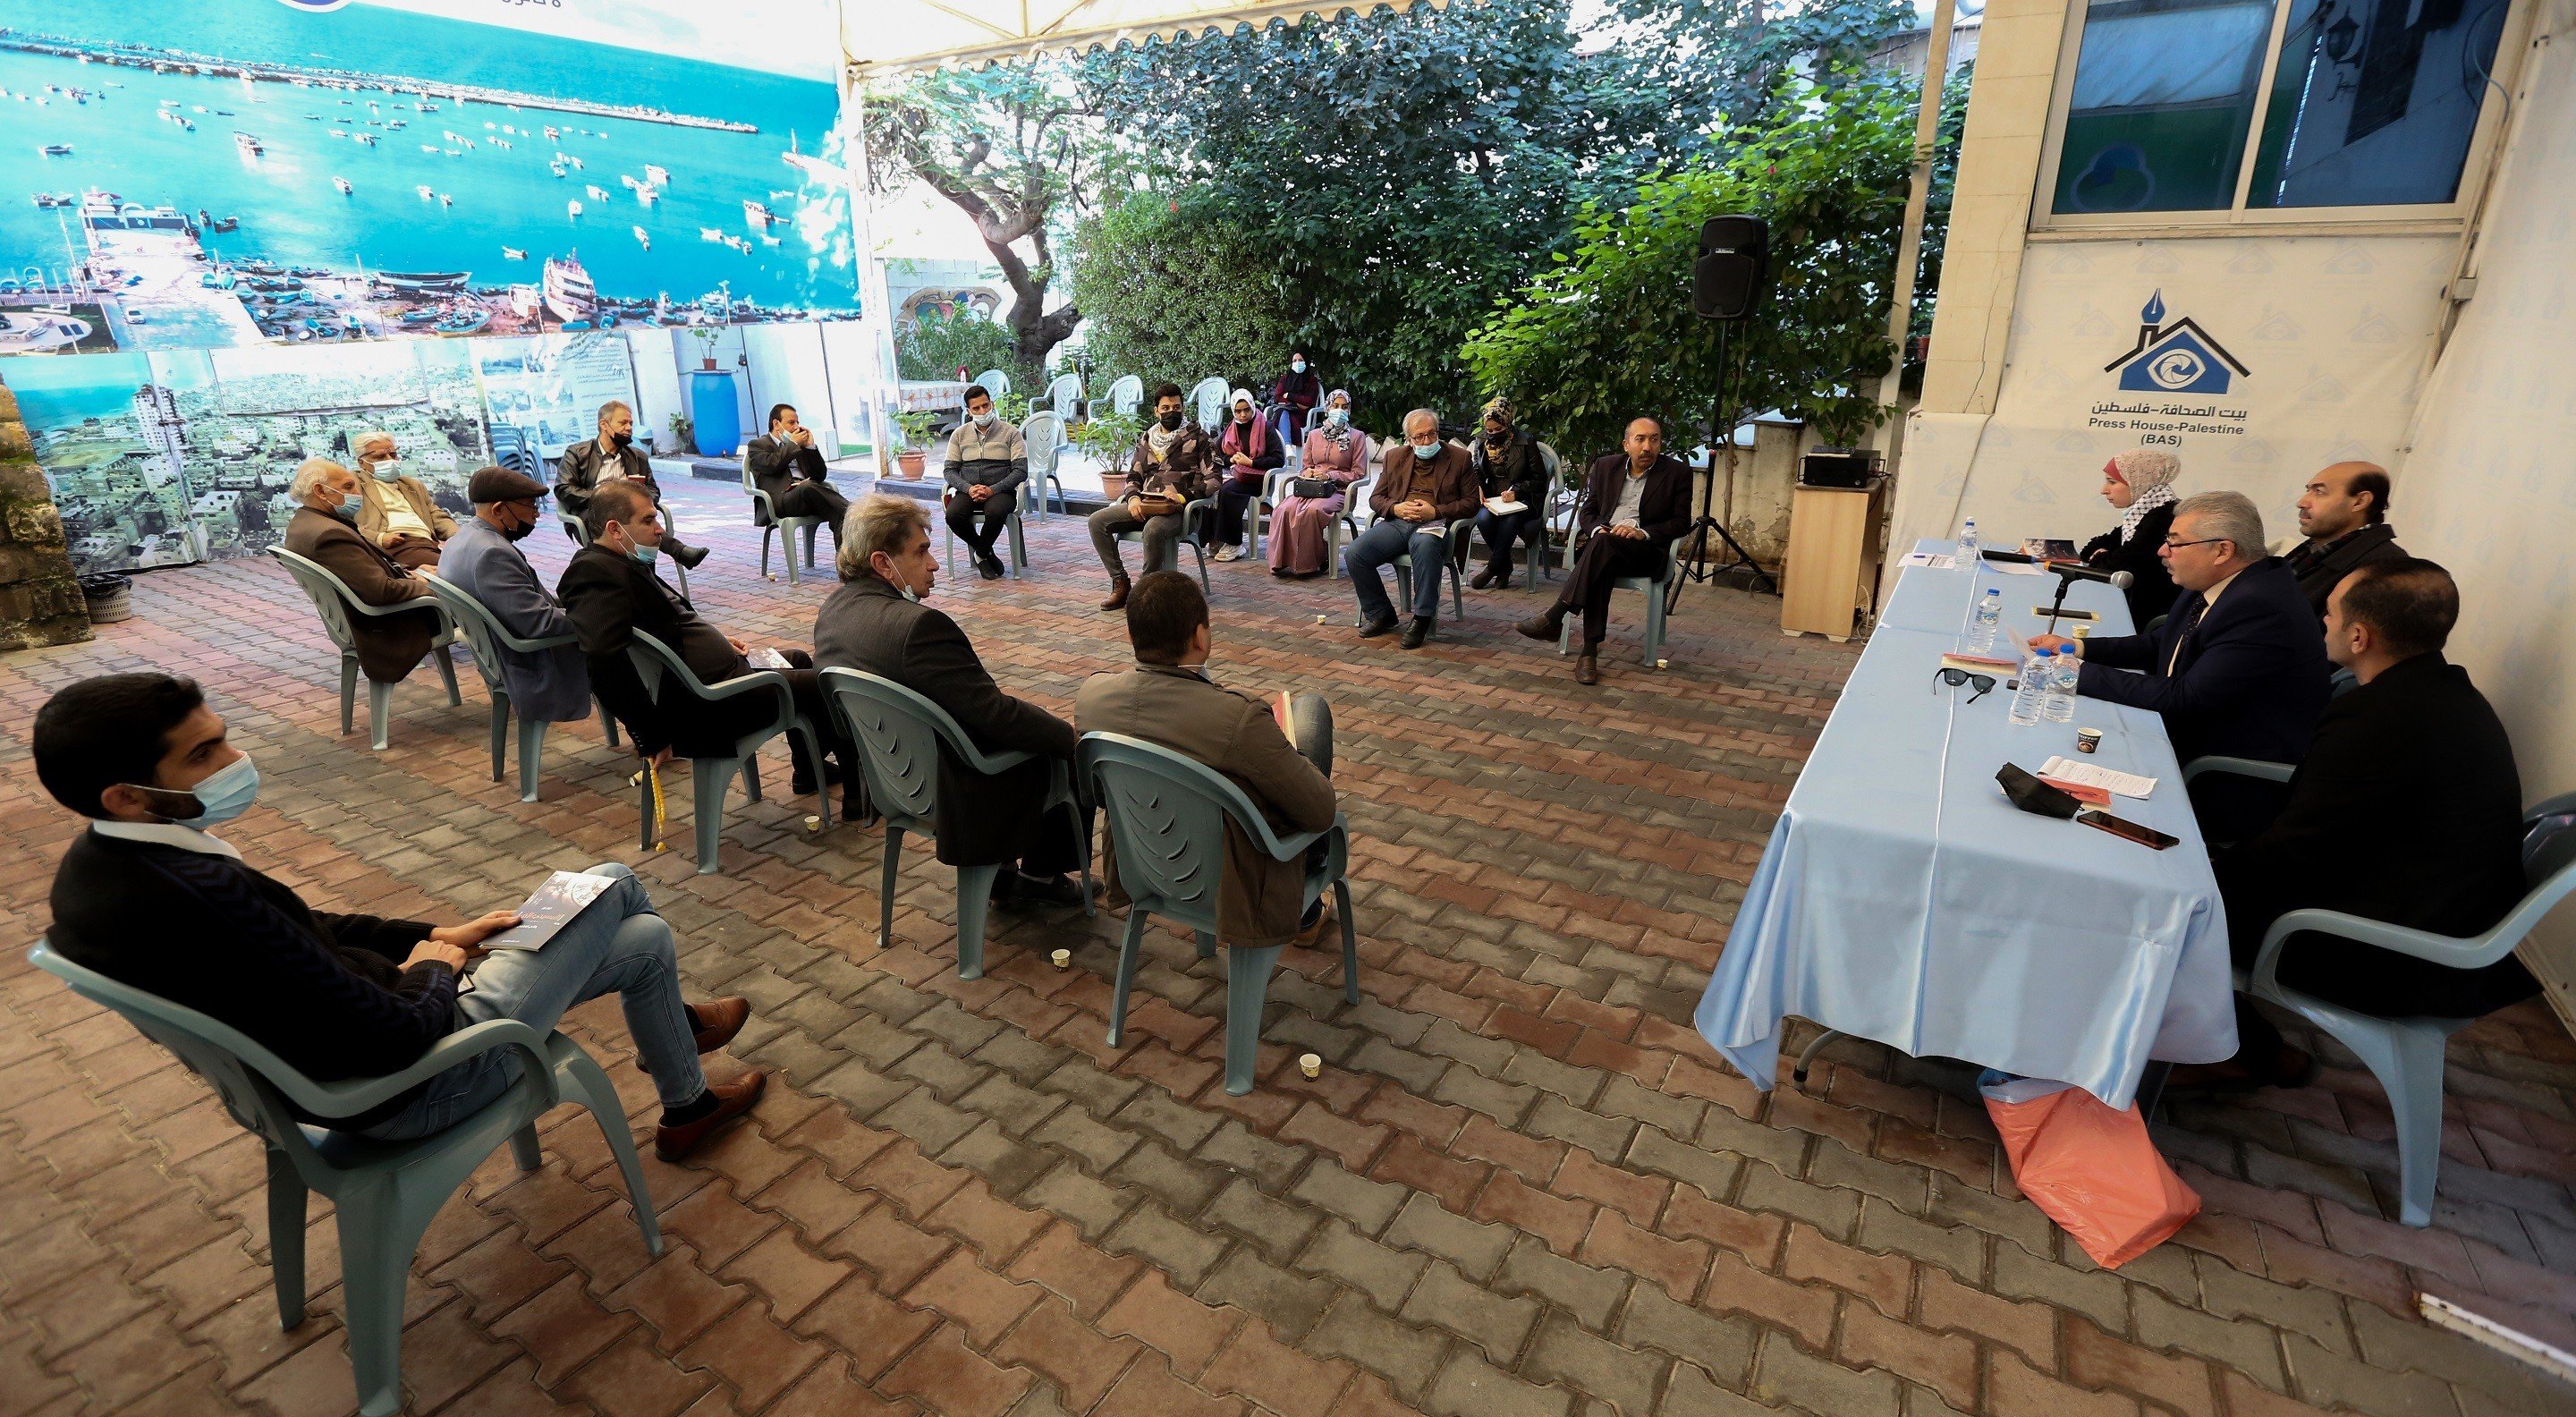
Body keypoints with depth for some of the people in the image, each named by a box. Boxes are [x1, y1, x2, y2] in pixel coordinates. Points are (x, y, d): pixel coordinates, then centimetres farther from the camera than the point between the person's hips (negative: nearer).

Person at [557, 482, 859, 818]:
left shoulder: (624, 565, 13)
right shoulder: (597, 575, -21)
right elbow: (603, 661, -34)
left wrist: (716, 640, 11)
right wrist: (653, 738, -29)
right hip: (702, 708, -12)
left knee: (799, 661, 29)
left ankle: (808, 773, 41)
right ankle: (856, 794, 8)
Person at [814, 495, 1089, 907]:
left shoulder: (832, 610, -1)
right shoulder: (919, 625, -31)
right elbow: (995, 713, -27)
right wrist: (1074, 737, -16)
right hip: (950, 792, -9)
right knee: (1073, 756, 10)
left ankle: (1000, 872, 30)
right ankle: (1040, 876, 27)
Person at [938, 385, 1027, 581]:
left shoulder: (1010, 433, 4)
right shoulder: (960, 434, 13)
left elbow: (1021, 470, -4)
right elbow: (949, 470, 10)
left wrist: (992, 490, -16)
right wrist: (969, 488, -12)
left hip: (1000, 490, -2)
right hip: (968, 491, 3)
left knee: (995, 512, -38)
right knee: (953, 515, -30)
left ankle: (980, 554, -8)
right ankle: (987, 552, -5)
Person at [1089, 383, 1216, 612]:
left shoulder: (1198, 437, 6)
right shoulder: (1146, 440, 21)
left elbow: (1213, 479, -2)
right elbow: (1133, 476, 20)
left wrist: (1183, 496, -16)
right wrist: (1132, 498, -3)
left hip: (1177, 509, -6)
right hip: (1143, 506, 6)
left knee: (1153, 529, -39)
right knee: (1097, 520, -13)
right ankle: (1120, 582, -11)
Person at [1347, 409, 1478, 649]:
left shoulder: (1459, 458, 9)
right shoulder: (1395, 456, 19)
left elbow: (1471, 503, 5)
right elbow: (1375, 498, 19)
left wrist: (1435, 511, -10)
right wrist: (1395, 508, -4)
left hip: (1433, 524, -4)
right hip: (1396, 522, 4)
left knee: (1426, 546, -41)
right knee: (1355, 553, -21)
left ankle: (1422, 618, -28)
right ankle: (1380, 614, -3)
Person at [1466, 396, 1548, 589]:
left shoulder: (1526, 443, -1)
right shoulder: (1481, 443, 10)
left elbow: (1539, 479, 0)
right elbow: (1477, 475, 14)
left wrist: (1516, 491, -15)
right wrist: (1479, 492, -9)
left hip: (1521, 501, -3)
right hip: (1492, 500, 3)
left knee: (1509, 520, -37)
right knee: (1483, 518, -32)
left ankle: (1493, 566, -18)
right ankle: (1504, 566, -12)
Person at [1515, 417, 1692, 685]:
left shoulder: (1677, 472, 4)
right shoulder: (1605, 465, 13)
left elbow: (1682, 522, 2)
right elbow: (1587, 510, 14)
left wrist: (1643, 532, -14)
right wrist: (1597, 529, -10)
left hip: (1646, 551, -2)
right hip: (1602, 543, 2)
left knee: (1604, 543, -36)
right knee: (1601, 570, -36)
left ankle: (1553, 618, -40)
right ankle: (1590, 651, -39)